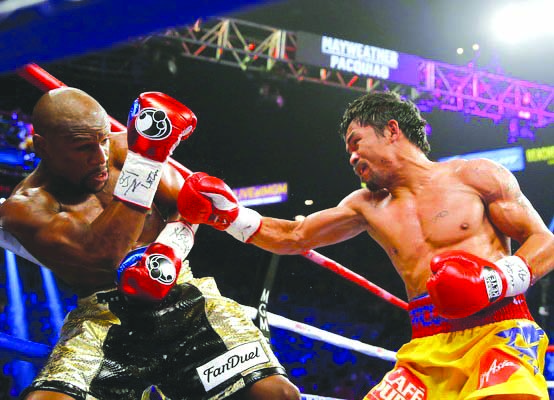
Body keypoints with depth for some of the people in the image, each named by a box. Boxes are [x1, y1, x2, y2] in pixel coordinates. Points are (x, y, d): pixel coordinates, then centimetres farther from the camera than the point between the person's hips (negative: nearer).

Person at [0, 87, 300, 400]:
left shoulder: (121, 147, 7)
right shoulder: (25, 206, -6)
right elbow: (101, 256, -21)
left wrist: (169, 248, -15)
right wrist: (144, 159, -27)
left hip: (182, 293, 3)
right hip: (103, 314, -2)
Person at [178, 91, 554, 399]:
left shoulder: (475, 176, 5)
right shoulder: (368, 205, 18)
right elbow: (293, 237, 23)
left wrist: (496, 279, -14)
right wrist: (230, 216, 12)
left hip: (500, 332, -4)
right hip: (428, 349, 5)